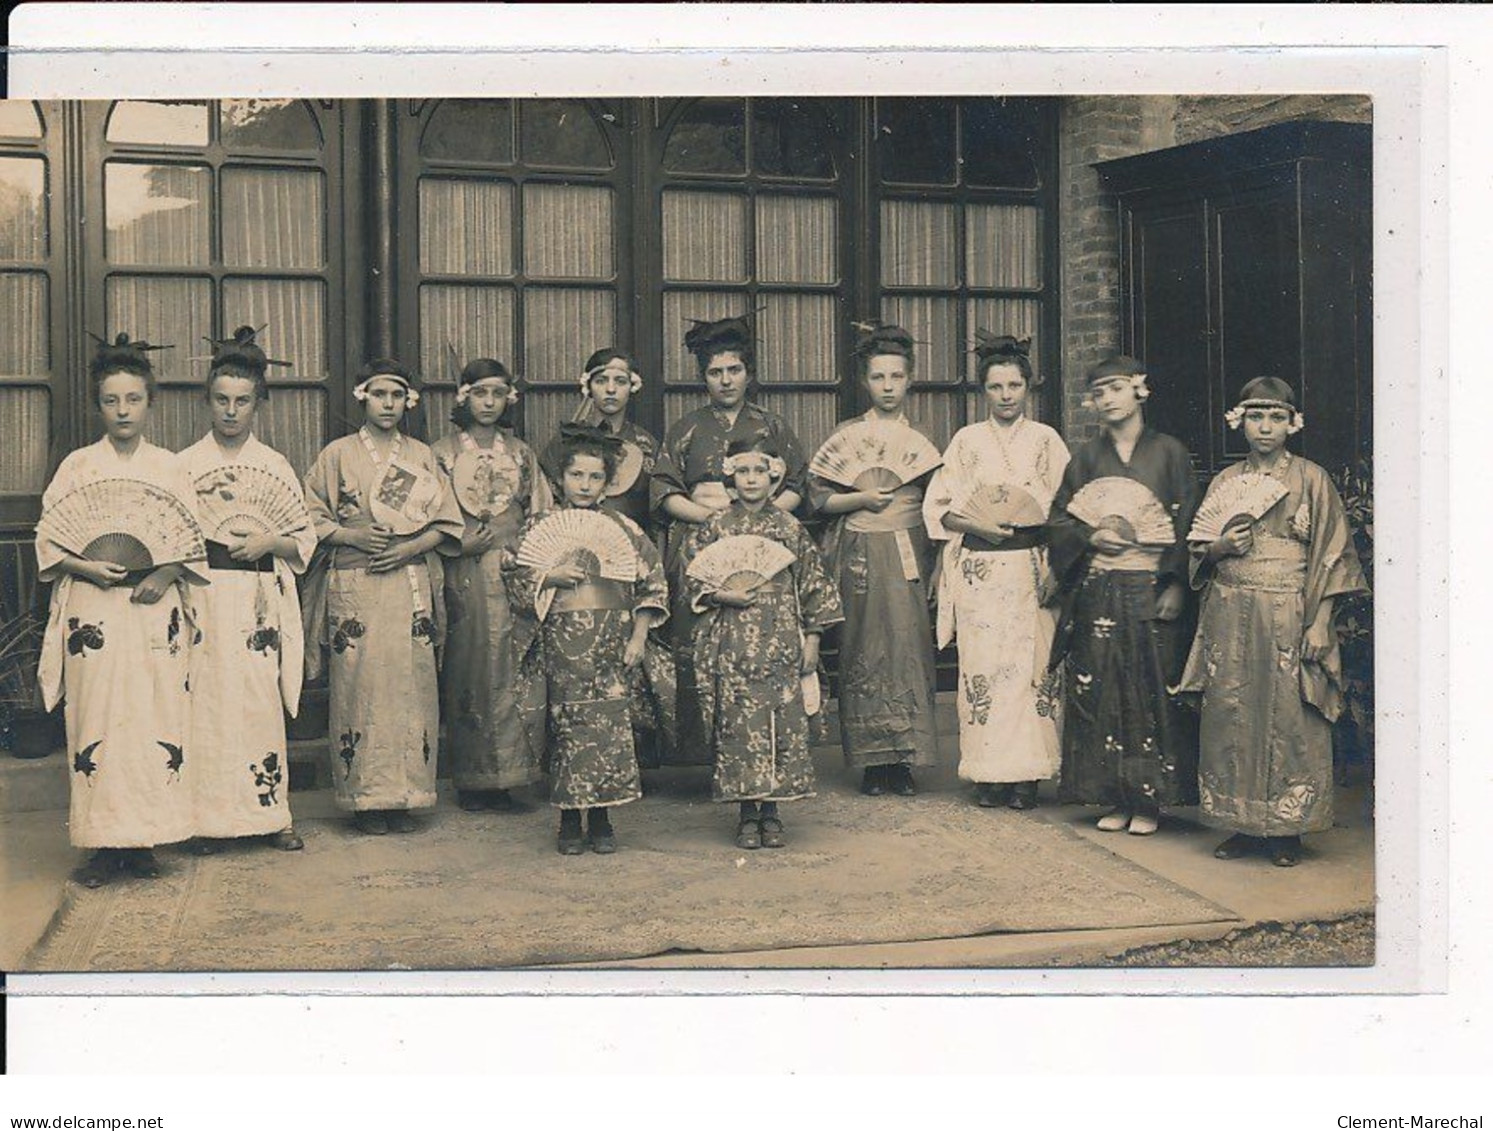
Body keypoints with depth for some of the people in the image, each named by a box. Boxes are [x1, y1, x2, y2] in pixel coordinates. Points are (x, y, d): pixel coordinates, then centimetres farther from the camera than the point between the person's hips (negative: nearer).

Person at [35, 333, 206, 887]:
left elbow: (195, 540, 7)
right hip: (94, 611, 0)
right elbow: (48, 539, 5)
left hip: (156, 611, 1)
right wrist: (87, 567, -13)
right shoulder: (78, 466, 7)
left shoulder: (170, 467, 9)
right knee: (96, 721, -4)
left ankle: (143, 840, 5)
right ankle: (105, 845, 2)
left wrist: (165, 574, -11)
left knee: (155, 720, -3)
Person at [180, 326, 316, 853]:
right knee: (206, 697, -4)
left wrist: (270, 541, -8)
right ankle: (207, 817, 4)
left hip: (259, 601, 1)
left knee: (261, 701, -2)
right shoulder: (186, 464, 8)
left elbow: (305, 538, 11)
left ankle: (268, 812, 7)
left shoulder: (276, 465, 11)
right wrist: (195, 503, -11)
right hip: (204, 597, -1)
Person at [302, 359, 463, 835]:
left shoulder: (421, 455, 13)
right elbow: (310, 519, 4)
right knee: (360, 685, -5)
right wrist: (351, 535, -12)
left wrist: (409, 547, -7)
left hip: (411, 586, 2)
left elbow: (447, 523, 9)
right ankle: (365, 798, 3)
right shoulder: (339, 454, 6)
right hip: (354, 588, -2)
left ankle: (403, 797, 6)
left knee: (411, 685, -1)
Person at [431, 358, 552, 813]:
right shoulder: (442, 452, 7)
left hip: (514, 573, 2)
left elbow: (540, 516, 11)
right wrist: (472, 540, -8)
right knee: (470, 669, -2)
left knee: (513, 670, -3)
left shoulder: (521, 453, 14)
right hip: (464, 577, -2)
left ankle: (503, 778, 3)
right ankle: (470, 781, 4)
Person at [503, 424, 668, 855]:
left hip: (611, 641, 1)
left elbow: (652, 584, 7)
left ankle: (601, 820, 9)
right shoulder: (540, 526, 6)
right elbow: (514, 579, 5)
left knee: (610, 723, -2)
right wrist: (551, 576, -12)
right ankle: (569, 822, 9)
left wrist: (639, 637, 0)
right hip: (562, 640, -1)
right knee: (567, 725, -1)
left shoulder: (623, 528, 7)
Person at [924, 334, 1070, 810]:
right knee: (982, 664, -5)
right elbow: (938, 507, 7)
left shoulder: (1046, 440, 10)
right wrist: (978, 525, -9)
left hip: (1033, 568, 0)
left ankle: (1027, 774, 1)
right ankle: (989, 775, 1)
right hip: (979, 569, 0)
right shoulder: (967, 440, 11)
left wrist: (1031, 521, -11)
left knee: (1033, 663, -5)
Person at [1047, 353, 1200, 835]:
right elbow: (1058, 519, 11)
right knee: (1100, 693, 2)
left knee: (1152, 692, -3)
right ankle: (1116, 798, 10)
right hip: (1097, 592, 3)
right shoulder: (1087, 457, 11)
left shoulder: (1168, 452, 4)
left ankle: (1148, 800, 5)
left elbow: (1187, 523, 1)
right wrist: (1091, 536, -9)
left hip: (1151, 589, -3)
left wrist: (1176, 584, -8)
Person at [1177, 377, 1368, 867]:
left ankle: (1287, 830, 7)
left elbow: (1332, 554, 0)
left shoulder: (1311, 479, 2)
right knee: (1231, 715, 1)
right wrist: (1220, 546, -7)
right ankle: (1244, 825, 12)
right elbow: (1197, 549, 16)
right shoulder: (1225, 481, 11)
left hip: (1289, 616, -3)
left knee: (1289, 718, -3)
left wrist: (1320, 623, -7)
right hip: (1232, 619, 3)